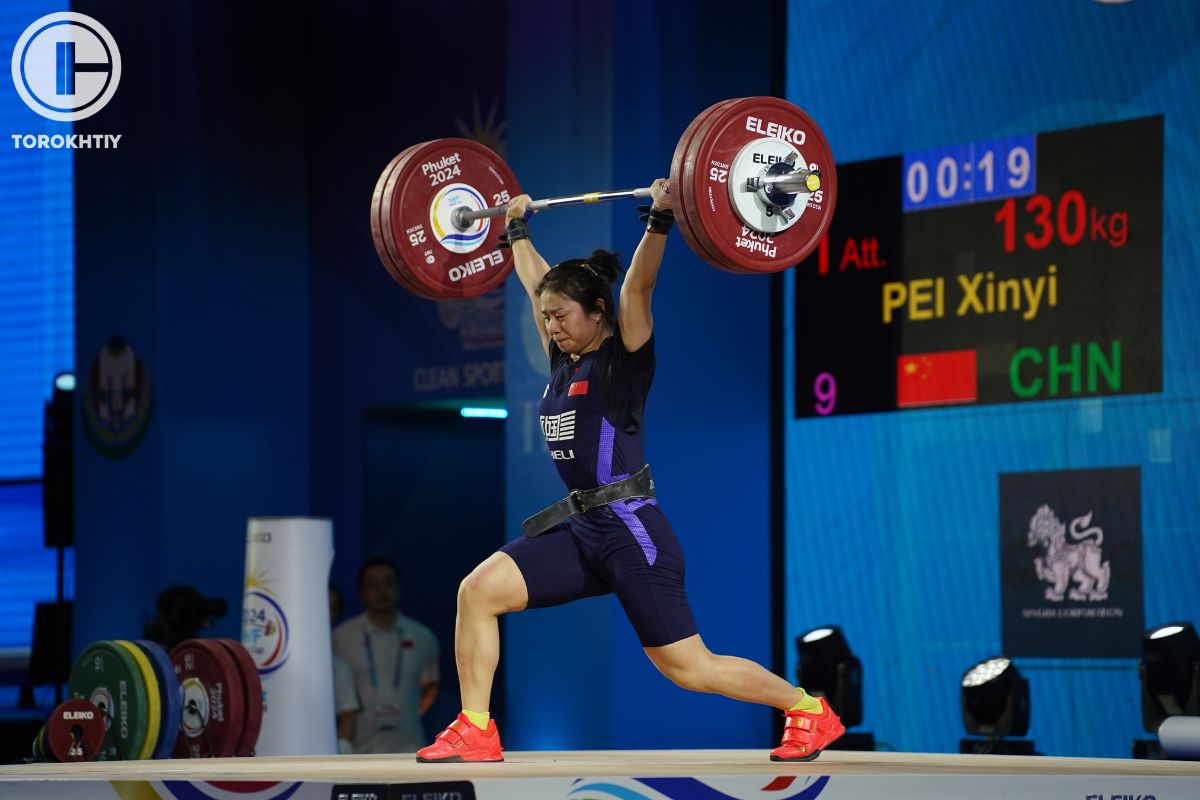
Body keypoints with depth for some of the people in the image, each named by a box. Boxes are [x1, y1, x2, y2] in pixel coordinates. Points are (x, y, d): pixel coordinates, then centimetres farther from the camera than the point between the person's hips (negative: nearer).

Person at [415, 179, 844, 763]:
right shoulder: (563, 361, 11)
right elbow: (535, 283, 24)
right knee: (478, 589, -10)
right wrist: (517, 229, 31)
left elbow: (638, 287, -20)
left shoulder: (623, 360, -6)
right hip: (580, 530, 7)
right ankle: (474, 732, -4)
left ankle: (810, 711, 15)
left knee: (689, 667, -3)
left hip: (631, 530, -7)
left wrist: (659, 221, -24)